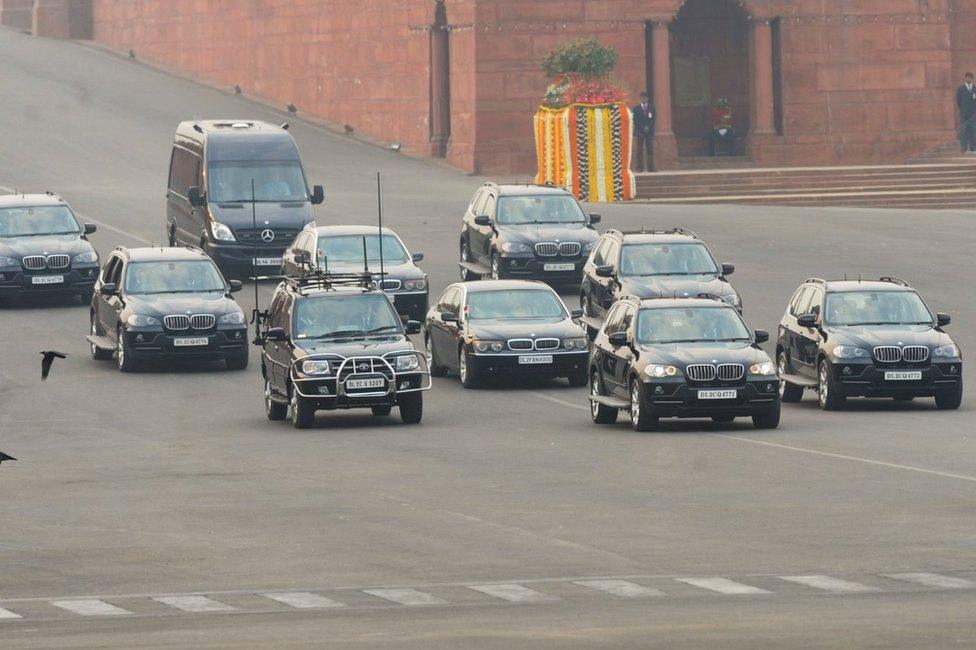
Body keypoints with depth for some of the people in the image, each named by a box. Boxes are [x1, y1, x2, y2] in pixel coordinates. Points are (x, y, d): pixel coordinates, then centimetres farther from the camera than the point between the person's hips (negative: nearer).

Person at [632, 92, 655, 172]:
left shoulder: (651, 107, 8)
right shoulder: (636, 108, 4)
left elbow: (653, 118, 5)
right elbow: (635, 120, 0)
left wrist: (648, 127, -8)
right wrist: (643, 128, -9)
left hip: (649, 131, 1)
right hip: (640, 131, -1)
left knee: (650, 149, -3)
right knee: (640, 150, -2)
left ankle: (651, 167, -3)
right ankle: (640, 167, -1)